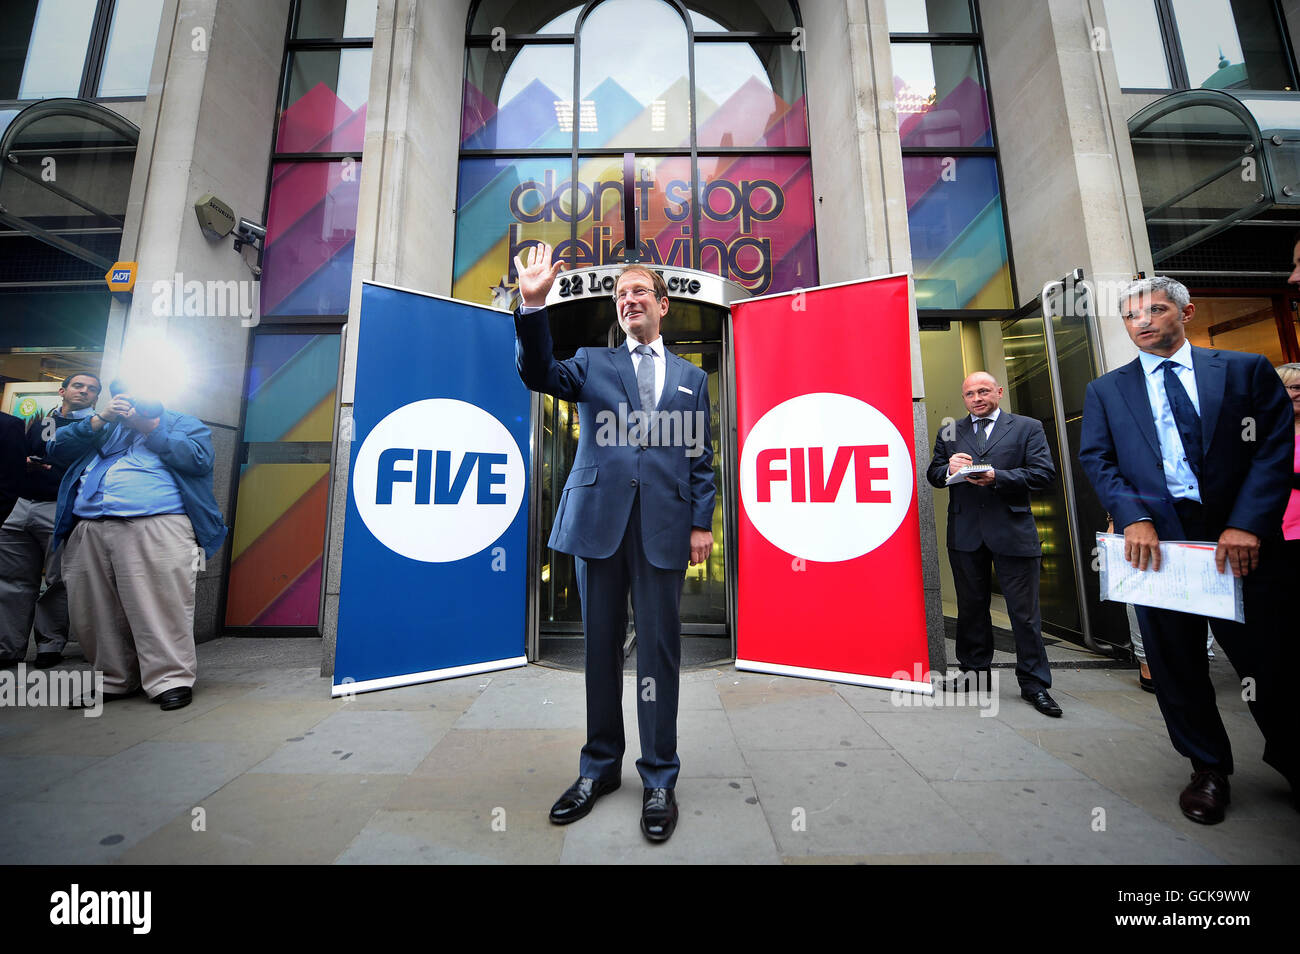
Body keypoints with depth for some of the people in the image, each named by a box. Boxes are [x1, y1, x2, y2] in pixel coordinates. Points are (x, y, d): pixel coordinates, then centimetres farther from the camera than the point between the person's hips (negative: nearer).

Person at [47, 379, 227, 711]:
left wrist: (149, 427, -2)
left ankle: (171, 678, -5)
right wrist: (100, 418, 6)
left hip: (156, 527, -6)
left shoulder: (183, 423, 13)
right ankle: (115, 680, 20)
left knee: (159, 606, -11)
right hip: (89, 530, 6)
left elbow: (198, 459, -6)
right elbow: (58, 451, 15)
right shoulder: (103, 427, 29)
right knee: (94, 612, 8)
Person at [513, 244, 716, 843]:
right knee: (600, 647, 10)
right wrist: (533, 306, -16)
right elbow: (540, 374, -3)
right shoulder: (592, 363, 16)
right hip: (598, 520, 1)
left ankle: (660, 780, 24)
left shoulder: (691, 377, 16)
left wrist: (702, 523, 1)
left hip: (663, 527, 0)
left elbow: (701, 458, 10)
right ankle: (600, 768, 30)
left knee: (658, 651, 5)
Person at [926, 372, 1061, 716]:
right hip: (965, 533, 3)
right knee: (971, 607, 13)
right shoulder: (949, 432, 13)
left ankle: (1034, 683, 18)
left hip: (1013, 532, -2)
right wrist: (949, 468, -12)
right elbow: (933, 475, 9)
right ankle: (974, 672, 27)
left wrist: (997, 477, -18)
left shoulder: (1028, 427, 6)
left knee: (1024, 611, 3)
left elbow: (1044, 473, -4)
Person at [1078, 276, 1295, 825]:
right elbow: (1096, 459, 1)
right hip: (1155, 539, 0)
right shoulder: (1105, 391, 10)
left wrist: (1248, 523, -13)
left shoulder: (1247, 370, 9)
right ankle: (1208, 769, 25)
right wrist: (1133, 517, -13)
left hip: (1239, 538, 0)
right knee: (1175, 664, 8)